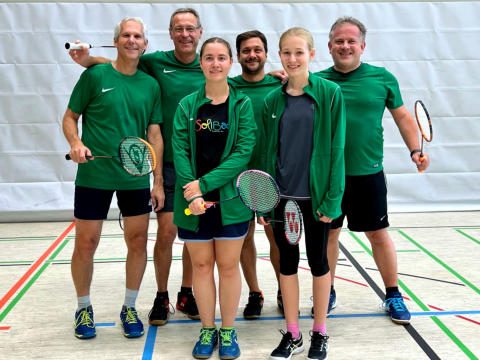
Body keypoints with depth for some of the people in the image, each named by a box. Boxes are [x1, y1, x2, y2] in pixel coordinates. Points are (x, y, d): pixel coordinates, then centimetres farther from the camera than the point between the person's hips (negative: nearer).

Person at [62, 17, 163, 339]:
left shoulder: (151, 85, 7)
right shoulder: (94, 75, -2)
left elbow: (154, 134, 7)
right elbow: (70, 116, 4)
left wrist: (158, 181, 2)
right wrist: (76, 143, -17)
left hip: (136, 178, 3)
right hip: (94, 175, -2)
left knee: (138, 242, 6)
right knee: (86, 244, 3)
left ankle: (129, 307, 24)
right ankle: (84, 307, 25)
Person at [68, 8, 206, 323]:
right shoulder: (156, 62, -1)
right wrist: (89, 60, -10)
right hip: (169, 164, -2)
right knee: (166, 233, -1)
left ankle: (186, 294, 26)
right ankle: (161, 298, 17)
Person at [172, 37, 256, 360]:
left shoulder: (242, 104, 0)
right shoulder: (187, 105, 4)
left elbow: (243, 152, -9)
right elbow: (180, 151, -2)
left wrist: (204, 183, -16)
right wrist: (191, 193, -16)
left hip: (230, 198, -1)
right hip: (193, 200, 1)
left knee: (228, 266, 7)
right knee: (201, 264, 10)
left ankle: (228, 331, 23)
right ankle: (208, 330, 25)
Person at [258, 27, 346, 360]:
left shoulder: (329, 93, -6)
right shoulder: (273, 100, 4)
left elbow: (336, 148, -8)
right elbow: (267, 151, 7)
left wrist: (332, 198, -12)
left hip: (315, 194, -3)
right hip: (281, 194, 3)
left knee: (318, 261, 10)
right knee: (288, 261, 10)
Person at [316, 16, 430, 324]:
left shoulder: (383, 78, 2)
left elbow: (402, 115, 10)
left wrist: (415, 150, -1)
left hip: (368, 174, -1)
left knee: (378, 234, 8)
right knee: (328, 232, 10)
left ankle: (393, 295, 24)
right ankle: (327, 294, 27)